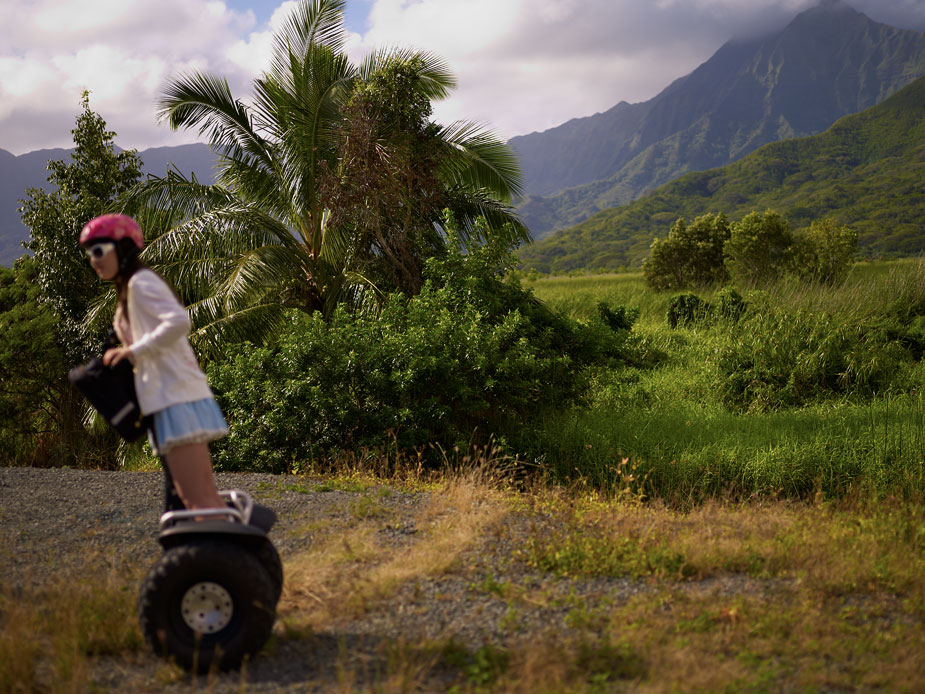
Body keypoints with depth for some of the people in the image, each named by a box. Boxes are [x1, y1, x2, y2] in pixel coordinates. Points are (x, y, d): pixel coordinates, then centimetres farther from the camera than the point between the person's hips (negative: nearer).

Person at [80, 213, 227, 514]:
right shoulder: (129, 289, 23)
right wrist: (125, 354, 11)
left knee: (198, 500, -13)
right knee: (206, 496, 8)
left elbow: (179, 321, -23)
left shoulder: (140, 281, -7)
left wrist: (135, 351, -17)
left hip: (175, 397, -10)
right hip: (174, 396, 10)